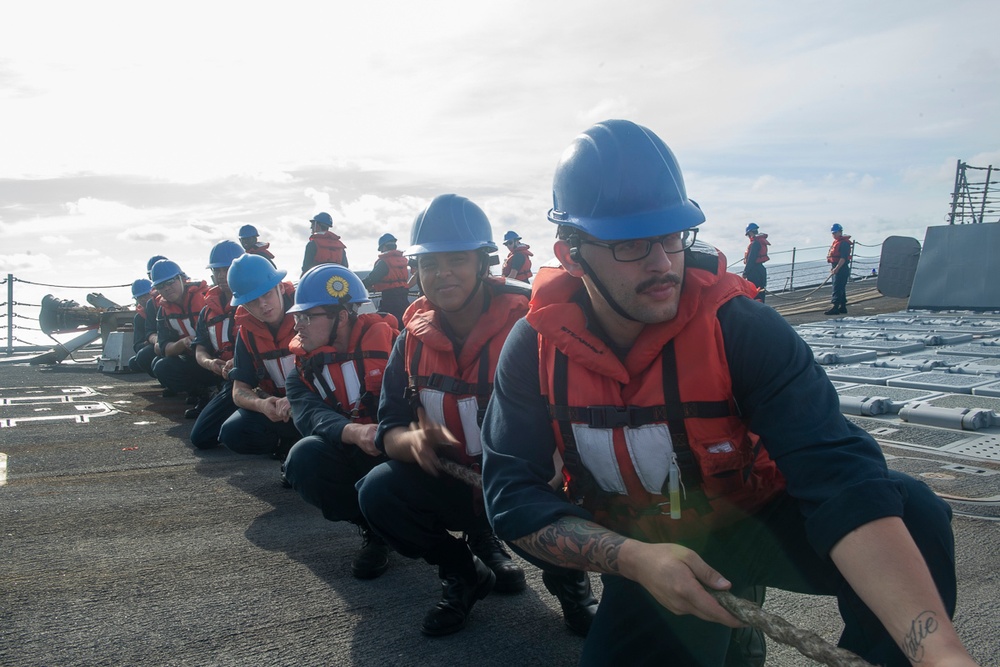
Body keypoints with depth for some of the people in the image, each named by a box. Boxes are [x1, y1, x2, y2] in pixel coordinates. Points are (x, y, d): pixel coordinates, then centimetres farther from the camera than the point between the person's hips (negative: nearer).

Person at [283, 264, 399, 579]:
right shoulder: (303, 373, 5)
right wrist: (354, 432, -37)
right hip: (350, 456, 3)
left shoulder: (388, 340, -5)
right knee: (302, 458, -27)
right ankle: (372, 529, -5)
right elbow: (311, 416, -16)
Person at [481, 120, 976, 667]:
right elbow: (512, 495, -16)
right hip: (648, 556, 3)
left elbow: (838, 476, -33)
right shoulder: (535, 349, -15)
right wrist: (635, 560, -30)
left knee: (911, 513, -27)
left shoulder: (740, 329, -23)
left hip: (758, 525, -2)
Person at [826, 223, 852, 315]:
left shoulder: (844, 243, -13)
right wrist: (833, 268, 20)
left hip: (841, 268, -10)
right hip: (836, 268, 10)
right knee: (841, 288, 14)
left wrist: (837, 268, -26)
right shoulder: (835, 242, 18)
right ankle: (843, 307, 21)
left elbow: (843, 258, -21)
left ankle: (835, 308, -17)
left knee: (837, 288, -14)